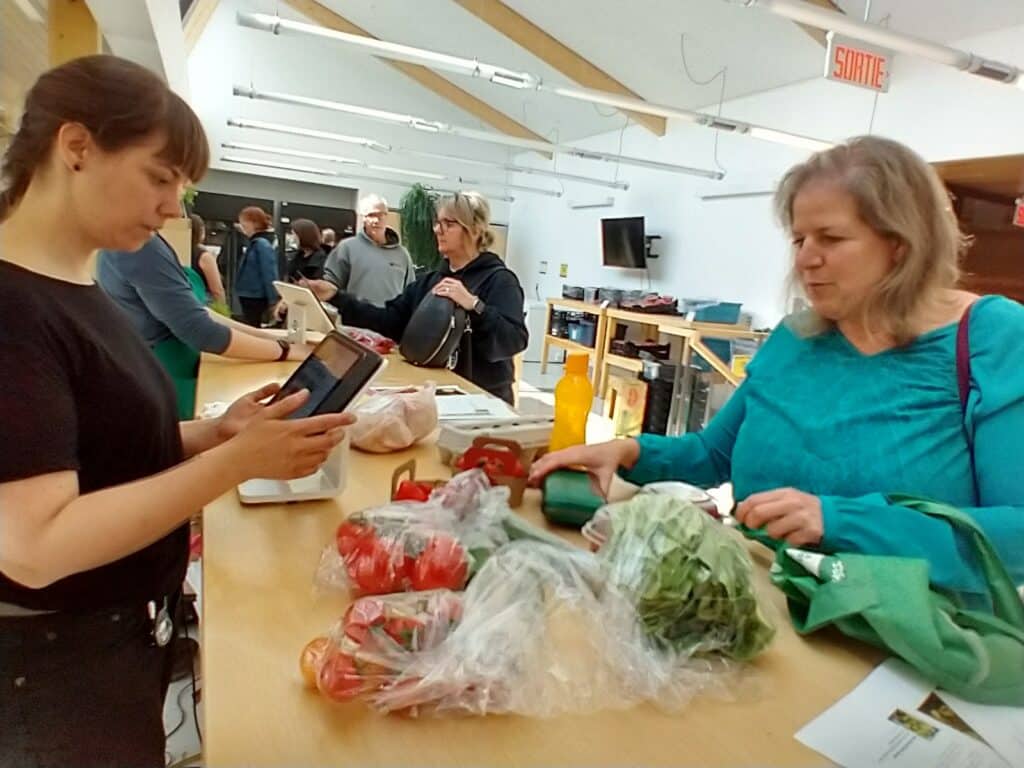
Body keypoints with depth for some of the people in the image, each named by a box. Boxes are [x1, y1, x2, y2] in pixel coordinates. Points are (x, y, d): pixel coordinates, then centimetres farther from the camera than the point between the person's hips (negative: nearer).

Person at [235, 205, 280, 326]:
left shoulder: (262, 244, -16)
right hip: (249, 297, 9)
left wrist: (274, 301, -22)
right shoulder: (255, 243, 12)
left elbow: (270, 274, -21)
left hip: (256, 299, -9)